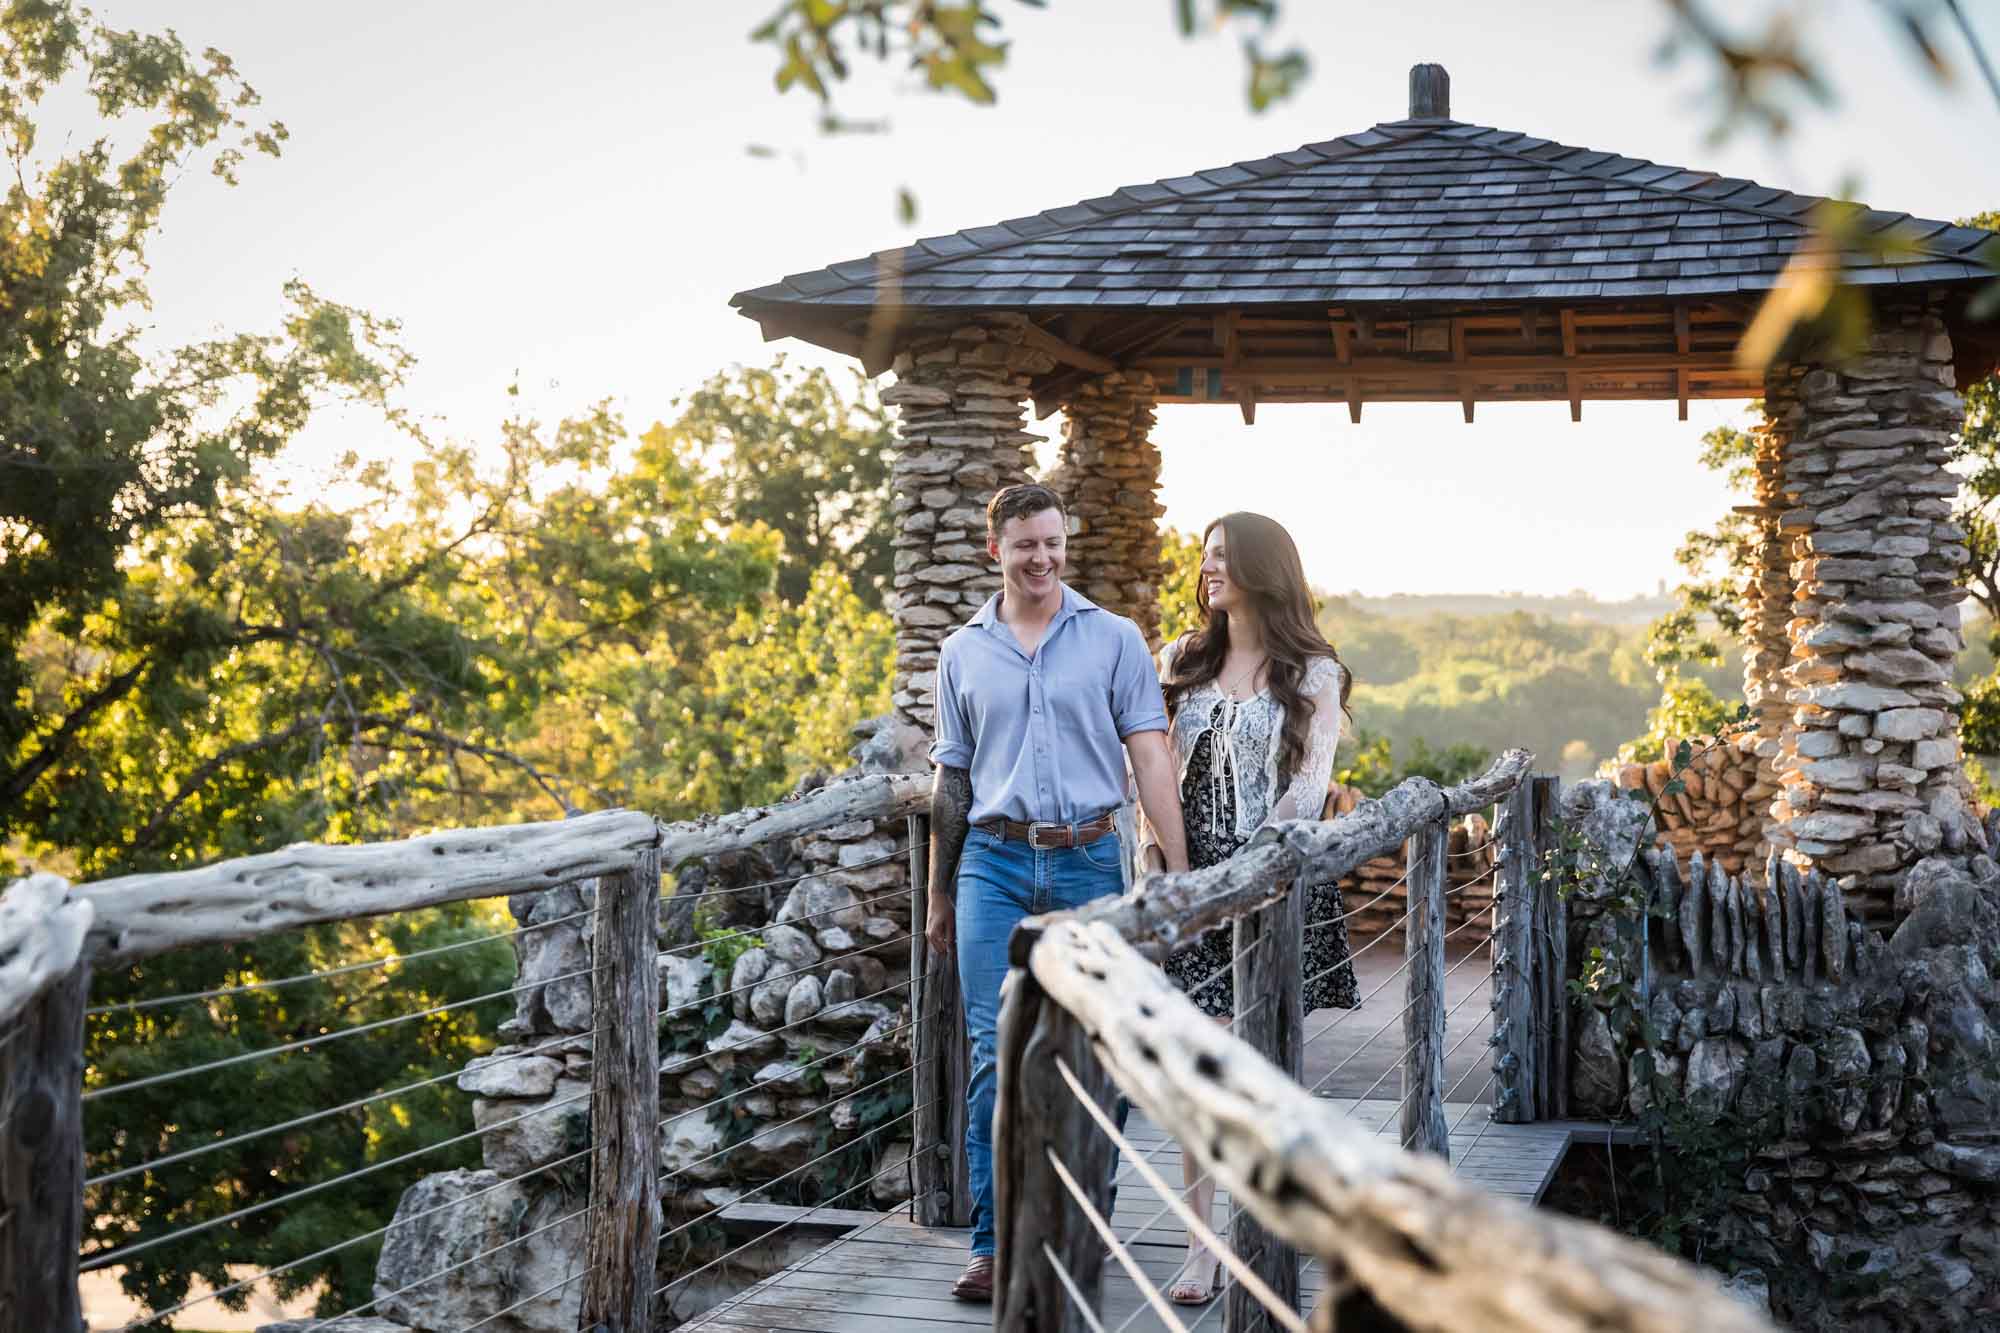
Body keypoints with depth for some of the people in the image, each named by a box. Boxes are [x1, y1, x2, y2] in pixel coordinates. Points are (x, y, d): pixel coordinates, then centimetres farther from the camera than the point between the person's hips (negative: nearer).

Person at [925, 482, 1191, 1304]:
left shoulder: (1114, 640, 4)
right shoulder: (963, 653, 10)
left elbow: (1150, 758, -1)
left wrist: (1179, 872, -9)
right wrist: (939, 897, 15)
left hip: (1089, 862, -1)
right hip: (995, 864, 1)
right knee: (995, 1053, -5)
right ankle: (994, 1244, 0)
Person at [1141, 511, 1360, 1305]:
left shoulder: (1312, 674, 2)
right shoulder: (1182, 661, 13)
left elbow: (1308, 788, -8)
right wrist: (1153, 855, -2)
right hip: (1192, 879, 3)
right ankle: (1202, 1245, 5)